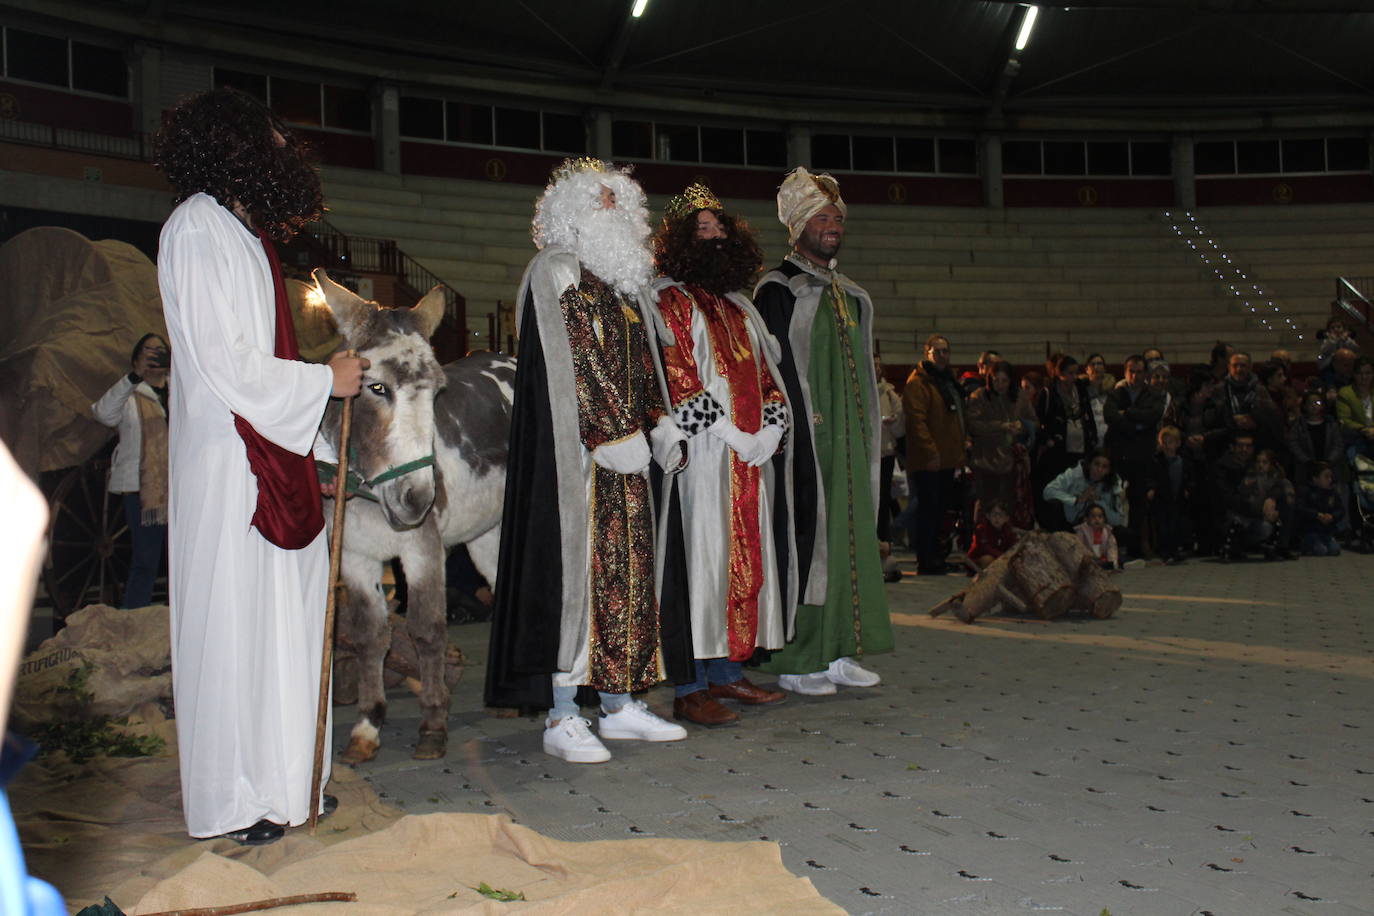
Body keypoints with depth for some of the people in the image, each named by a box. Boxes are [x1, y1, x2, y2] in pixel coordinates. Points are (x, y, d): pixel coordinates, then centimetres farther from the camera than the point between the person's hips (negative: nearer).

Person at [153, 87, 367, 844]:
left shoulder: (242, 229, 17)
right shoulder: (197, 228, -11)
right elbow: (224, 362, -17)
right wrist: (325, 380, -9)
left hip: (271, 452, 9)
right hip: (228, 461, -9)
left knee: (282, 615, 12)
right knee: (235, 617, -3)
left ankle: (279, 780, 22)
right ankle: (236, 800, 8)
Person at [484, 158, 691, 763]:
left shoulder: (626, 282, 21)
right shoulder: (555, 271, -4)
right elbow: (573, 361, -13)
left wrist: (659, 427, 6)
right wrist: (614, 435, -18)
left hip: (626, 450, 8)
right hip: (577, 450, -8)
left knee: (626, 568, 8)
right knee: (577, 564, -8)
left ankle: (619, 703, 15)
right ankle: (561, 716, -4)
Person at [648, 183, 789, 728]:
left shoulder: (741, 308, 22)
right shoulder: (669, 300, -1)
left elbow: (766, 372, 19)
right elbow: (675, 376, -11)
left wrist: (769, 431, 2)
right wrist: (731, 436, -16)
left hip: (754, 456, 7)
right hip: (703, 456, -7)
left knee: (746, 559, 8)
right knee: (701, 557, -9)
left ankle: (727, 673, 17)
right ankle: (689, 688, -6)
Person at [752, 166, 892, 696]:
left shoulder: (851, 296, 19)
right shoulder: (779, 289, -5)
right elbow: (775, 370, -13)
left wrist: (869, 432, 14)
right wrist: (797, 433, -21)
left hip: (850, 439, 8)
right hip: (805, 438, -8)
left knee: (849, 532, 8)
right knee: (805, 537, -7)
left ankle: (839, 652, 15)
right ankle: (795, 660, -1)